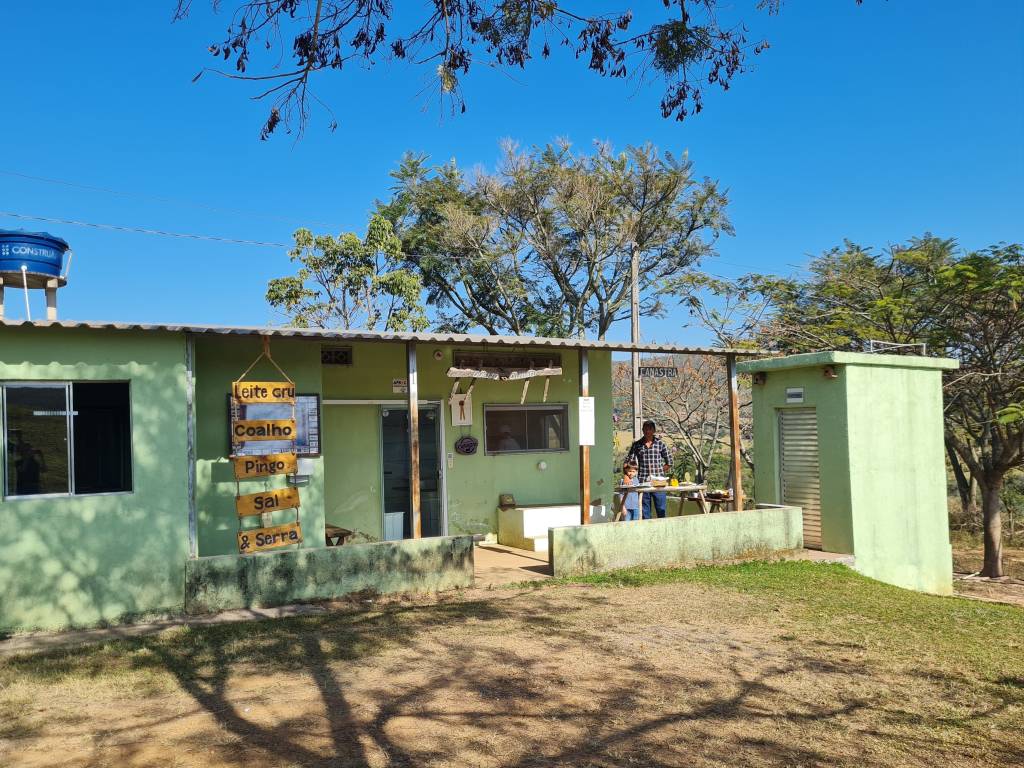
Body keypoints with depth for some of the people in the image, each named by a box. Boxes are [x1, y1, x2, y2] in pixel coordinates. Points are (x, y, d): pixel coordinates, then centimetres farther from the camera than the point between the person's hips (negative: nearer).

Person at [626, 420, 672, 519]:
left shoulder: (660, 444, 6)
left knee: (661, 510, 1)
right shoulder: (637, 445, 7)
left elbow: (669, 462, 11)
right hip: (642, 482, 0)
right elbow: (628, 461, 8)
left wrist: (659, 471, 3)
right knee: (644, 511, 3)